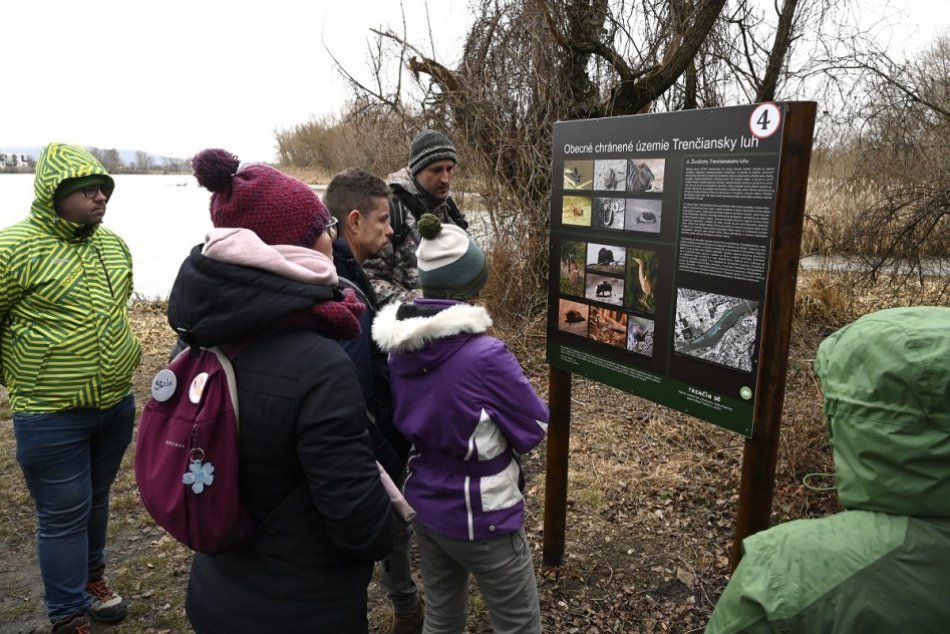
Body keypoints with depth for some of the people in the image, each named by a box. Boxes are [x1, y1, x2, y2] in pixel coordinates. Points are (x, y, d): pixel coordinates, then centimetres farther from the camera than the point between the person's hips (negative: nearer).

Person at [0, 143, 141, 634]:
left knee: (96, 500, 23)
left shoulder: (113, 244, 5)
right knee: (63, 517, 8)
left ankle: (91, 575, 46)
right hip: (51, 418, -6)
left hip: (117, 405, 6)